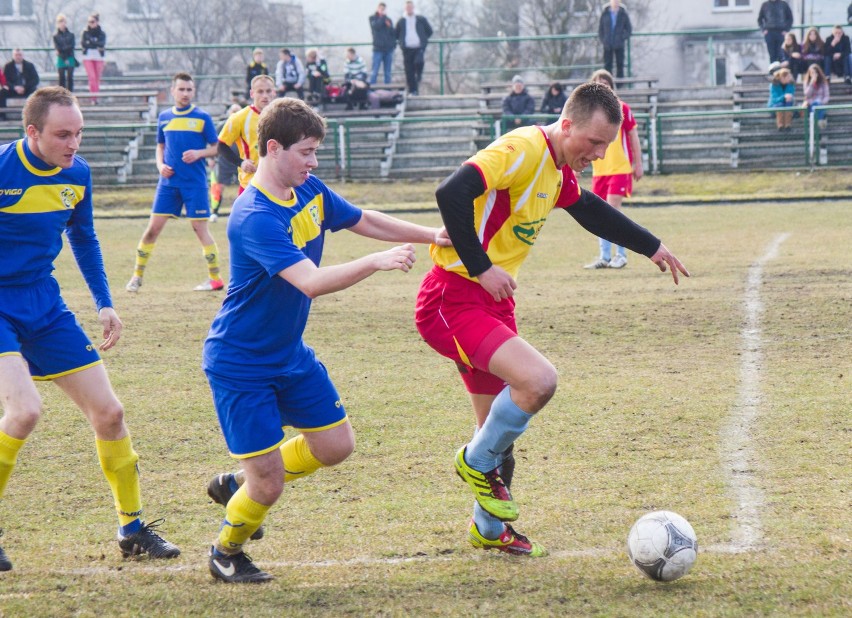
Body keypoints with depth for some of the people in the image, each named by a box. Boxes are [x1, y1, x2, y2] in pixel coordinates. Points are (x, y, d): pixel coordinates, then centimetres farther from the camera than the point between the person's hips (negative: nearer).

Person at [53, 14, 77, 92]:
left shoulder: (71, 35, 7)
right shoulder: (56, 36, 5)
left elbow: (72, 46, -4)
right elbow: (57, 48, -4)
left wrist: (62, 49, -13)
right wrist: (65, 59, -13)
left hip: (70, 59, 0)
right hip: (61, 59, 0)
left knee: (70, 77, -3)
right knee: (62, 78, -1)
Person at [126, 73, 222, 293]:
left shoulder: (202, 118, -1)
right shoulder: (164, 117, 10)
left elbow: (216, 148, 1)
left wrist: (198, 153, -17)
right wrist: (160, 165, 1)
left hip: (195, 182, -3)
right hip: (169, 182, 3)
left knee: (200, 228, -3)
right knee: (153, 227, 0)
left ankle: (215, 278, 6)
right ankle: (137, 276, 9)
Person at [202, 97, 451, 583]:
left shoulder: (310, 192, -1)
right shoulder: (255, 219, -29)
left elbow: (362, 220, 15)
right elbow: (311, 282, -39)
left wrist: (430, 235, 7)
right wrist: (377, 262, -43)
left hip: (290, 353, 9)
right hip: (241, 365, -9)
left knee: (336, 445, 11)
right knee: (269, 486, -6)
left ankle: (239, 484, 29)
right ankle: (227, 552, 24)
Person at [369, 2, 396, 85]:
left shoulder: (388, 20, 15)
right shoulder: (373, 18, 5)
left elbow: (393, 33, 15)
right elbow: (376, 26, -16)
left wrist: (394, 43, 0)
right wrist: (383, 16, -8)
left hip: (388, 48, 4)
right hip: (378, 48, -4)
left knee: (388, 72, 4)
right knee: (374, 72, -9)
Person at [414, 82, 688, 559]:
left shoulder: (559, 170, 13)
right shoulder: (523, 151, -18)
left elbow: (589, 210, 34)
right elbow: (452, 193, -29)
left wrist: (652, 246, 39)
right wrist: (481, 268, -28)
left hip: (493, 303, 10)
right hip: (454, 301, -10)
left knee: (502, 427, 17)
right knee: (539, 380, -27)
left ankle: (491, 530, 36)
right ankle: (478, 462, -1)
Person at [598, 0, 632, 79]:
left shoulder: (623, 14, 2)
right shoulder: (605, 14, 4)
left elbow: (629, 29, 7)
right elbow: (600, 29, 9)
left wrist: (623, 38, -7)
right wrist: (602, 40, -2)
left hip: (619, 45, 0)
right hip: (607, 45, 0)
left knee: (620, 64, 2)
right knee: (607, 65, 1)